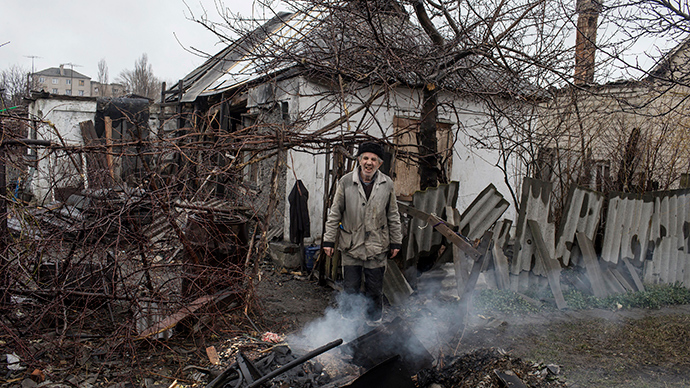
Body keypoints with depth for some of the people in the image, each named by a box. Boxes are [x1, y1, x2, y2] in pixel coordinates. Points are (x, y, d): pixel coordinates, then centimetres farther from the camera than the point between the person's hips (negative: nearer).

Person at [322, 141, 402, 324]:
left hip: (377, 247, 1)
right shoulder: (346, 182, -3)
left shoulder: (387, 184, 1)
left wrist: (396, 241, 9)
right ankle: (348, 322, 28)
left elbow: (393, 215, 8)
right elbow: (334, 213, 1)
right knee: (350, 288, 7)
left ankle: (374, 321, 32)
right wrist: (329, 239, 0)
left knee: (375, 289, 11)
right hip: (351, 246, 0)